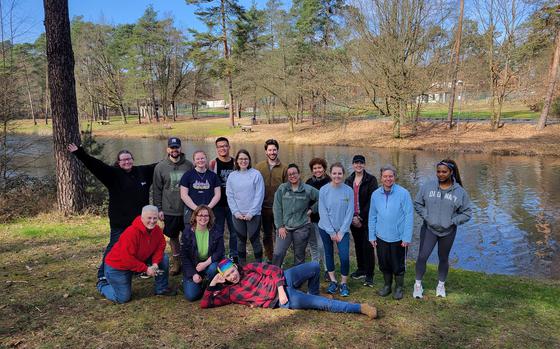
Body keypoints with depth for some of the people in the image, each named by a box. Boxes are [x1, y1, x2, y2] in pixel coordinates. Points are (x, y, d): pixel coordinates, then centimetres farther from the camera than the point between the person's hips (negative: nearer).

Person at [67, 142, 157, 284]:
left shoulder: (143, 171, 4)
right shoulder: (113, 173, -6)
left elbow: (159, 166, 18)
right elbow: (95, 164, -16)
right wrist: (79, 153, -27)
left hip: (140, 221, 4)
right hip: (119, 222, -4)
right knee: (113, 248, 2)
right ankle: (102, 275, 15)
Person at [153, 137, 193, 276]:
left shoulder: (189, 165, 0)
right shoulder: (160, 167, 0)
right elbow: (156, 190, 2)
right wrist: (158, 209, -2)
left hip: (187, 209, 0)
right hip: (169, 210, 0)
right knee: (173, 237, 12)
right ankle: (176, 262, 27)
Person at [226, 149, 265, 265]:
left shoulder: (256, 174, -4)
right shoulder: (232, 176, 6)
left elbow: (259, 195, -8)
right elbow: (230, 196, 4)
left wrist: (251, 213, -12)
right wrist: (235, 212, -7)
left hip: (253, 214, -3)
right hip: (238, 215, 3)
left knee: (254, 240, 2)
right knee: (241, 240, 11)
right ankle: (241, 265, 23)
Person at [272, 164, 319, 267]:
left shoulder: (308, 189, -2)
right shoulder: (282, 189, 0)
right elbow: (277, 208, -1)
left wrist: (312, 209, 0)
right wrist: (280, 226, -5)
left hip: (302, 228, 0)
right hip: (284, 227, 0)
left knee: (299, 256, 11)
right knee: (278, 254, -6)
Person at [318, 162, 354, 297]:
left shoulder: (349, 191, -7)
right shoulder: (324, 190, -9)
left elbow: (350, 213, -6)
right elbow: (323, 212, -8)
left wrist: (341, 232, -8)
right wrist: (331, 232, -8)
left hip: (343, 230, -1)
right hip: (326, 229, 1)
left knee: (344, 257, -9)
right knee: (329, 254, 12)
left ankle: (344, 283, 13)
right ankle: (333, 281, 30)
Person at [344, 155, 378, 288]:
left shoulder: (371, 180, -5)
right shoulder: (349, 180, 9)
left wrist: (361, 217, -14)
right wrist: (352, 217, -5)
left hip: (367, 219, -4)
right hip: (353, 219, 5)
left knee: (368, 246, -3)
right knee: (358, 245, 14)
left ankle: (369, 275, 6)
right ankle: (361, 269, 29)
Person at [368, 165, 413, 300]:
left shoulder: (403, 193, -13)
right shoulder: (375, 194, -1)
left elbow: (409, 216, -12)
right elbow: (372, 217, 5)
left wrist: (407, 237, -14)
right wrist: (372, 236, 4)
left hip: (399, 237, -3)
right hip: (381, 237, 3)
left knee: (398, 265, 10)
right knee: (384, 264, 15)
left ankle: (399, 288, 32)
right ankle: (387, 285, 36)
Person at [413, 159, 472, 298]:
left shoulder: (460, 192, -6)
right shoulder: (427, 187, -7)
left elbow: (467, 213, 1)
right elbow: (417, 203, 3)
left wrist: (452, 221, -11)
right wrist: (426, 216, -11)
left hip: (448, 231, 1)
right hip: (429, 229, -1)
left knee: (443, 258, 16)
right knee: (422, 256, -7)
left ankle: (441, 285, 37)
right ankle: (418, 284, 12)